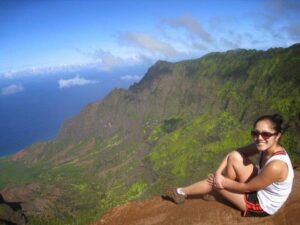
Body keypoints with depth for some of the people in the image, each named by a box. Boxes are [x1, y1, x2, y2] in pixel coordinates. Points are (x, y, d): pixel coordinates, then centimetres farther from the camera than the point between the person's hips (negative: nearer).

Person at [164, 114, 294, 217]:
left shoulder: (276, 166, -36)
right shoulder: (265, 146, -13)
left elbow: (247, 187, -24)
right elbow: (233, 153, -7)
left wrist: (223, 182, -11)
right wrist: (218, 173, -18)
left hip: (263, 205, -7)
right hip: (258, 187, 7)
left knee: (217, 182, -8)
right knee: (235, 157, -12)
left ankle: (182, 192, 18)